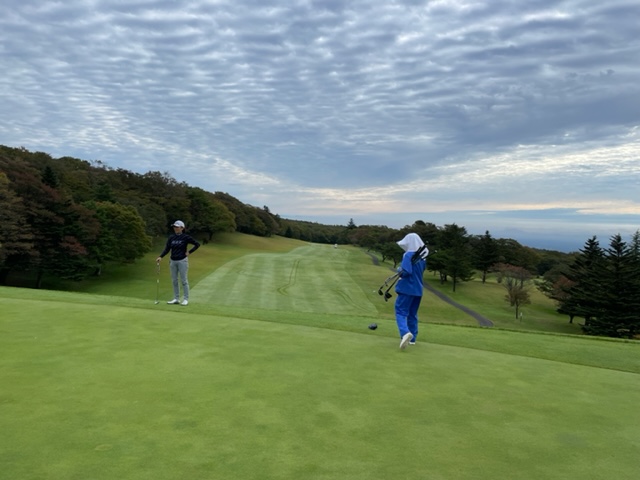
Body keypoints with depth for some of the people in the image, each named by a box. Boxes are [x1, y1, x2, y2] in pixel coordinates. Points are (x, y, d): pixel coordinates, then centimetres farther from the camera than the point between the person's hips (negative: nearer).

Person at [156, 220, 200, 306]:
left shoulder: (186, 237, -7)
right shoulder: (171, 238, 5)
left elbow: (197, 244, -3)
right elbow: (166, 249, 3)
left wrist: (189, 252, -6)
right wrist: (160, 257, -11)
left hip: (182, 260, -5)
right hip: (173, 261, 5)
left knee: (183, 280, -2)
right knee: (174, 280, 8)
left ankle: (186, 299, 6)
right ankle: (176, 299, 17)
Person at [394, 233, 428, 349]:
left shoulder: (409, 255, -16)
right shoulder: (423, 256, 9)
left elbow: (405, 272, -24)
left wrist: (399, 269, -3)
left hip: (407, 289, -7)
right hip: (418, 289, 7)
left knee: (401, 312, -4)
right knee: (412, 314, 16)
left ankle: (405, 332, -26)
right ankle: (412, 338, 20)